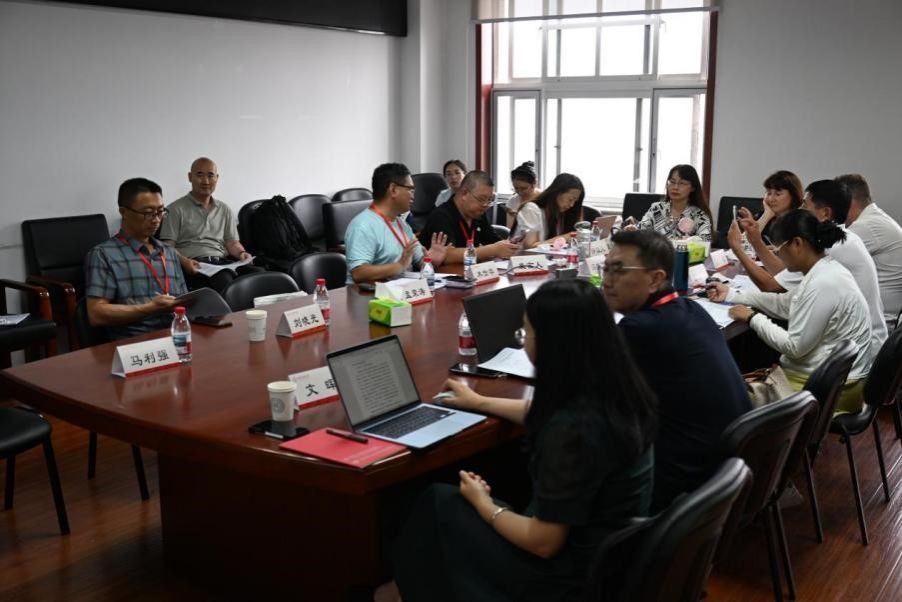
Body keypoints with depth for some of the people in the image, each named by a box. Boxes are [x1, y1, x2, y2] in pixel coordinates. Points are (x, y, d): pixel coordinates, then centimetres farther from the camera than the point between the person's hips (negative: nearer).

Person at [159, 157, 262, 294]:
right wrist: (184, 261, -18)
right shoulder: (177, 209, 10)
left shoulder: (224, 210, 25)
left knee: (259, 272, -28)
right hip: (194, 265, -4)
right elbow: (167, 246, 2)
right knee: (224, 279, -39)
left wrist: (241, 253, -2)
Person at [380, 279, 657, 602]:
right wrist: (480, 402, 30)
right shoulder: (610, 389, -5)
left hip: (574, 574, -8)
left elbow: (544, 543, -24)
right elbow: (541, 412, 17)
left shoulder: (573, 430, -33)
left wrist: (483, 504, -6)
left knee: (437, 507, 7)